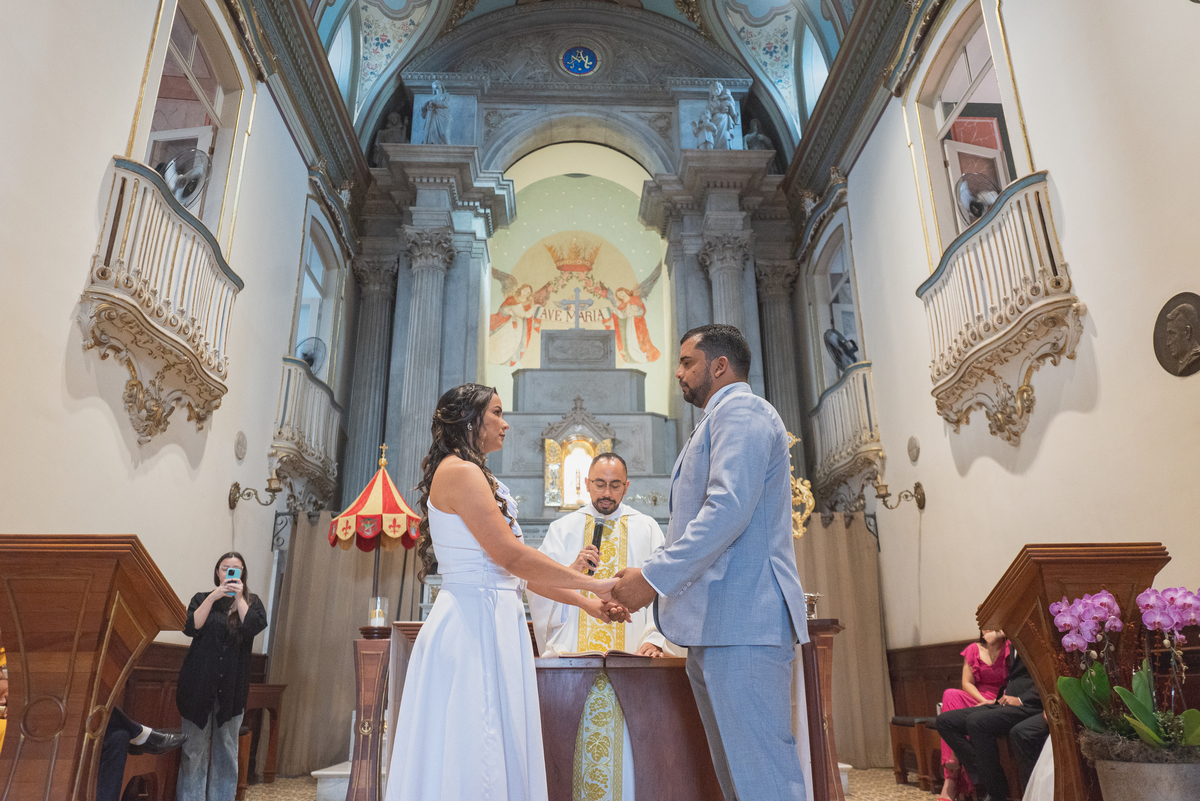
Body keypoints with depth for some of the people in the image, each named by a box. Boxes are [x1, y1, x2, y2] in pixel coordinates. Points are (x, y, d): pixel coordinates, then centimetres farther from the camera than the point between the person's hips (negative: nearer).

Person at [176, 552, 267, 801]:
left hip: (232, 686, 0)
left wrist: (239, 598, -13)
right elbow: (191, 627, -7)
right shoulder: (202, 598, 9)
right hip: (199, 683, 0)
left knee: (227, 747, 7)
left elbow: (255, 626, -10)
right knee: (194, 746, 3)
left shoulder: (251, 601, 8)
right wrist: (213, 597, -14)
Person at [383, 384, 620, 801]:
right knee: (471, 755, -3)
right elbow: (511, 556, -17)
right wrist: (592, 584, -9)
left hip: (490, 621, 10)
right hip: (475, 622, -10)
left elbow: (507, 569, 17)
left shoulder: (472, 476, 18)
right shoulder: (460, 472, -11)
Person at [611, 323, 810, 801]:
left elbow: (727, 510, -20)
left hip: (742, 619, -11)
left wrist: (654, 577, -19)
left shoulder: (740, 410, -6)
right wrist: (654, 576, 17)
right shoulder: (722, 419, 26)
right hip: (716, 624, 11)